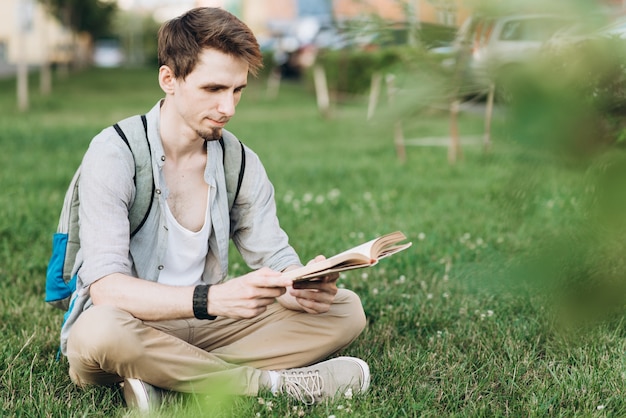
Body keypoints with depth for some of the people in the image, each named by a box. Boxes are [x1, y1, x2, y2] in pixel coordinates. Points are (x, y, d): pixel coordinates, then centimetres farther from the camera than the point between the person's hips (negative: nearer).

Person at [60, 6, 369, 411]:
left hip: (202, 330, 5)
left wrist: (303, 287, -21)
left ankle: (168, 379, -23)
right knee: (100, 330, -41)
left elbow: (274, 256, 5)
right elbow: (105, 287, -24)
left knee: (346, 309, -10)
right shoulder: (114, 153, -14)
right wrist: (211, 298, -39)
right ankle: (273, 381, -22)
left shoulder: (243, 163, 4)